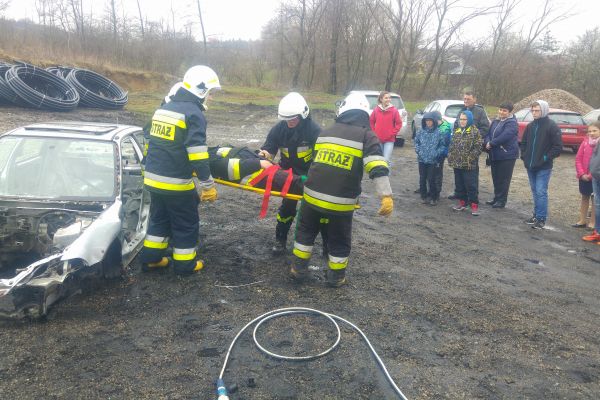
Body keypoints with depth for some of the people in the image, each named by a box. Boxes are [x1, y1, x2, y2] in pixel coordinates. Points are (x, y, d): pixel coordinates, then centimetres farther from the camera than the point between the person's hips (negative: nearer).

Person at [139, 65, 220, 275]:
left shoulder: (163, 108, 13)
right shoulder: (194, 114, -14)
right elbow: (197, 155, -21)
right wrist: (208, 185, -16)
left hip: (153, 179, 8)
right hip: (176, 182, -7)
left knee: (159, 218, 23)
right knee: (186, 224, 10)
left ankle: (150, 258, 29)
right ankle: (185, 264, 22)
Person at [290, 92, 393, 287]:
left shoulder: (326, 132, 13)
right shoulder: (367, 136, -2)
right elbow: (378, 169, -15)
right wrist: (386, 196, -17)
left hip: (313, 195, 4)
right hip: (341, 201, -3)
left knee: (306, 231, 24)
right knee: (339, 240, 16)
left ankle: (299, 269, 31)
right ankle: (335, 277, 27)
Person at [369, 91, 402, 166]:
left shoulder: (394, 110, -5)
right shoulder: (376, 110, 0)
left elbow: (399, 123, -1)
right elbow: (371, 122, 11)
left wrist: (392, 133, -6)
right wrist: (374, 132, 3)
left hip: (389, 140, -2)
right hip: (378, 139, 2)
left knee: (387, 160, -10)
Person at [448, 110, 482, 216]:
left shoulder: (475, 132, -6)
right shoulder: (457, 131, 13)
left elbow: (478, 147, -11)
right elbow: (452, 146, 17)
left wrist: (470, 158, -17)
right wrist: (450, 158, 7)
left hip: (470, 165, -6)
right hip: (457, 164, 6)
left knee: (472, 186, -4)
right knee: (459, 185, 13)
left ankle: (474, 205, 3)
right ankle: (462, 202, 26)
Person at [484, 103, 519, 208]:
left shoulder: (512, 123, -12)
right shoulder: (496, 121, 14)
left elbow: (505, 136, -24)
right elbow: (488, 133, 10)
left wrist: (491, 144, -18)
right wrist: (487, 142, -11)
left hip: (507, 155, -8)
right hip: (494, 155, 8)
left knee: (503, 179, -1)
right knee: (495, 178, 14)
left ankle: (501, 200, 6)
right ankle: (496, 198, 26)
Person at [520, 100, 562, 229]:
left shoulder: (552, 126, -9)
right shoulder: (530, 126, 9)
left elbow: (558, 146, -10)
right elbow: (523, 142, 20)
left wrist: (546, 158, -12)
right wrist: (524, 156, 8)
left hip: (544, 167, -6)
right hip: (530, 166, 6)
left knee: (541, 192, -7)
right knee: (535, 192, 13)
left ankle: (541, 219, 0)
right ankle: (536, 215, 23)